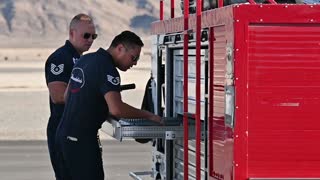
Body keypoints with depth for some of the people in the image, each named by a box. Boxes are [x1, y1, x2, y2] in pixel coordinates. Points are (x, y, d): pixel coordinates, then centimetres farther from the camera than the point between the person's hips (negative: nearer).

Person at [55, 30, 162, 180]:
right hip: (81, 139, -10)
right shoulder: (107, 69, -16)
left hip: (65, 133, 10)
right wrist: (148, 115, -18)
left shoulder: (85, 59, 13)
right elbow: (116, 109, -29)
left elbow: (67, 96, 23)